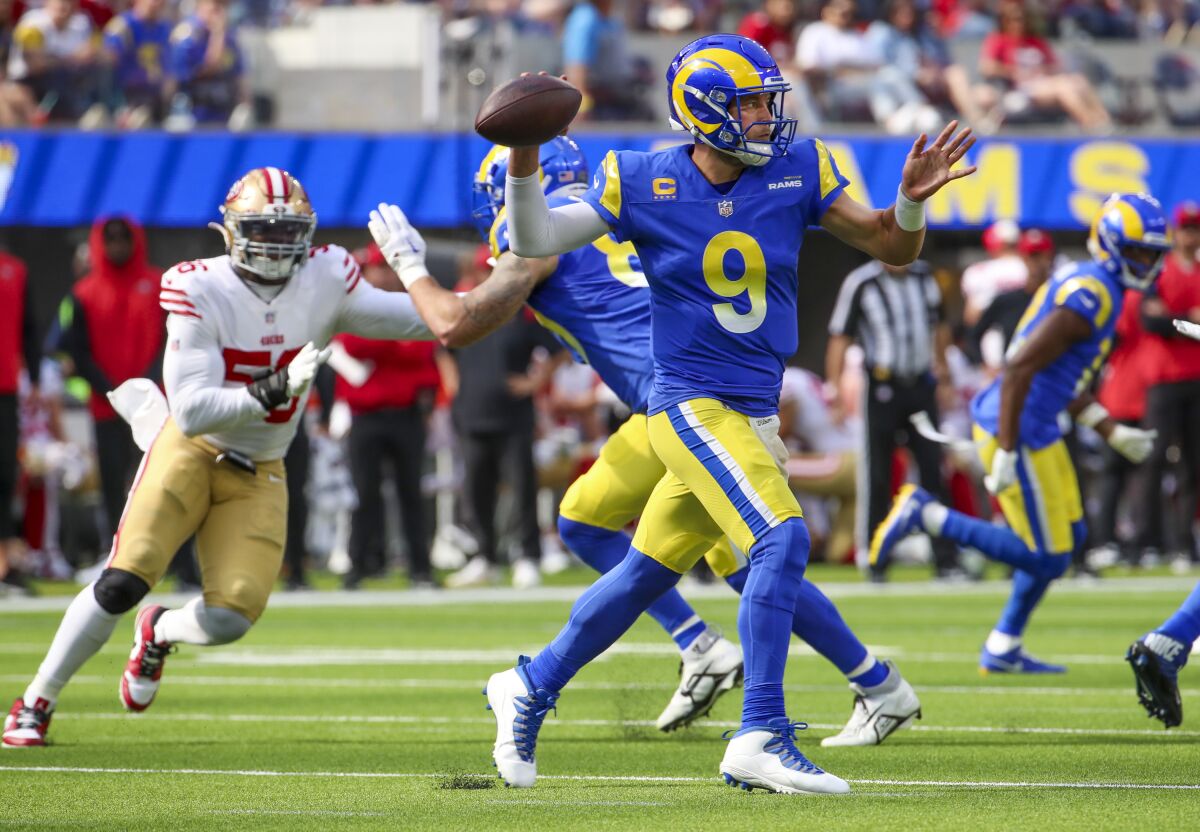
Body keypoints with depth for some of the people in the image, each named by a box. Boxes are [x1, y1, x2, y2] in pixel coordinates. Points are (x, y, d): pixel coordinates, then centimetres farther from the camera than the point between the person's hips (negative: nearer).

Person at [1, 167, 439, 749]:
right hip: (190, 453, -3)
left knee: (232, 617, -12)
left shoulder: (325, 281, -7)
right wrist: (271, 392, -36)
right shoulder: (201, 292, -18)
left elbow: (408, 319, 5)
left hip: (257, 475, 3)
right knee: (122, 584, -19)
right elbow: (193, 411, -24)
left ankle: (160, 633, 25)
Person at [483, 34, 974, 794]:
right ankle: (761, 738, -21)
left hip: (755, 415, 5)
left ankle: (530, 689, 33)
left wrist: (912, 198, -17)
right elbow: (536, 241, -4)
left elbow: (894, 248, 4)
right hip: (693, 406, -5)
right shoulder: (644, 184, -7)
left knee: (647, 575, 14)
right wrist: (524, 158, -19)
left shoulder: (796, 171, 0)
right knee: (782, 539, -23)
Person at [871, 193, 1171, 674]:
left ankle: (1003, 650, 24)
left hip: (1036, 430, 10)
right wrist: (1006, 454, -24)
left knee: (1070, 536, 18)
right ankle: (925, 516, -1)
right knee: (1047, 558, -4)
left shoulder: (1083, 283, 13)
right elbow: (1019, 368, -24)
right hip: (1018, 433, -10)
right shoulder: (1091, 296, -19)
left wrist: (1114, 434, 22)